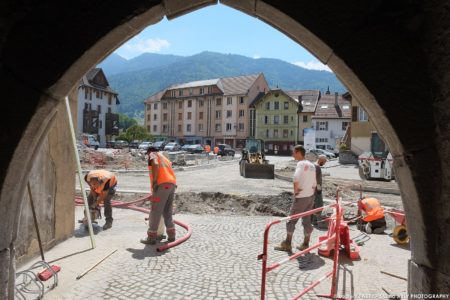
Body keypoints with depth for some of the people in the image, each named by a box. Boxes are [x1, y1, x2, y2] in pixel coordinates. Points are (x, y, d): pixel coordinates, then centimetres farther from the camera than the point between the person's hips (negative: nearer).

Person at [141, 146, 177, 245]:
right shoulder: (164, 158, 33)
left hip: (162, 185, -8)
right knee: (168, 212, 17)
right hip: (172, 184, 8)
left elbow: (155, 164, -12)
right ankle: (171, 235, 20)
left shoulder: (153, 154, 12)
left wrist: (154, 181, -12)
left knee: (155, 212, -1)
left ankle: (151, 237, 5)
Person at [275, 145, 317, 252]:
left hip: (301, 197, -8)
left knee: (291, 220, 2)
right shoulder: (311, 165, 12)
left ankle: (287, 244, 8)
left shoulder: (301, 163, -12)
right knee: (307, 221, 12)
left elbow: (296, 178, -29)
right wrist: (310, 193, 18)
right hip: (310, 196, 8)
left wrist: (295, 191, -17)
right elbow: (314, 183, 14)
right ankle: (305, 244, 18)